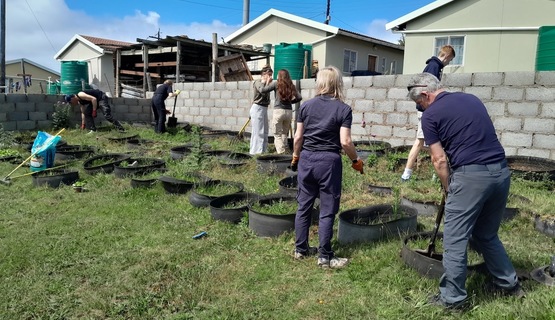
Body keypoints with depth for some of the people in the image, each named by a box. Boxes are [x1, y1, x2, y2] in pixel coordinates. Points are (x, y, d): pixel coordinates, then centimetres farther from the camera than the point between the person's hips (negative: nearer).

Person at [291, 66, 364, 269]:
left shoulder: (306, 106, 4)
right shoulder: (343, 109, -6)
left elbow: (298, 137, 5)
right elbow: (345, 141, -12)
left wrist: (295, 157, 20)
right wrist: (356, 160, 3)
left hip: (306, 159, 4)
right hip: (328, 161, -4)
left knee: (304, 206, 14)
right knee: (327, 210, 4)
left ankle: (300, 249, 25)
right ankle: (325, 257, 11)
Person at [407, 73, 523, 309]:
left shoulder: (430, 115, -1)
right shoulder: (472, 99, 18)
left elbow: (440, 160, -5)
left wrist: (449, 190, 9)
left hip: (471, 175, -7)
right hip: (501, 171, 7)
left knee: (455, 240, 6)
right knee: (487, 235, 25)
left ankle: (452, 297, 15)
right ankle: (508, 283, 38)